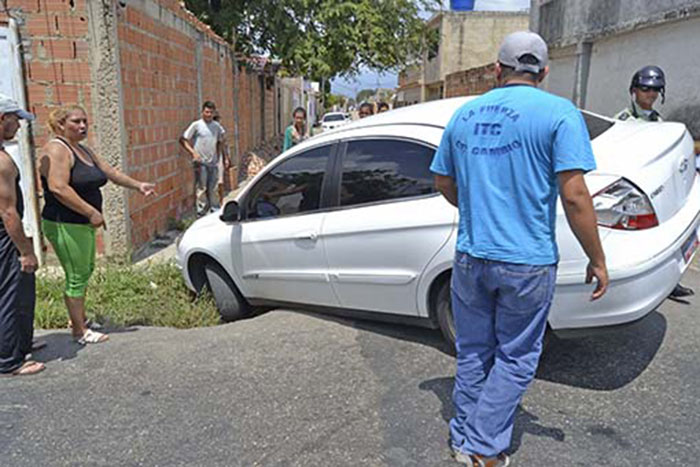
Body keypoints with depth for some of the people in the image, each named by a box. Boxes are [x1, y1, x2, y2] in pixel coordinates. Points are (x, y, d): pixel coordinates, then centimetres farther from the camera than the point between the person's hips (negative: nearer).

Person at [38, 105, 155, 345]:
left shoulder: (84, 150, 14)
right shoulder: (56, 149, -15)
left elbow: (109, 171, 21)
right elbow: (58, 188, -25)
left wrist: (138, 185, 13)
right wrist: (92, 212, -25)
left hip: (84, 223, 10)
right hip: (65, 225, -10)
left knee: (86, 270, 19)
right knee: (77, 277, -2)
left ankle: (78, 319, 35)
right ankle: (80, 332, 9)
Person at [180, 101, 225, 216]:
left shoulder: (217, 126, 8)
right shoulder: (196, 125, -6)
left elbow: (220, 141, 23)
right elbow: (183, 139, -7)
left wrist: (218, 155, 12)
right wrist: (193, 152, -17)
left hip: (213, 163, 5)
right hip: (201, 163, -5)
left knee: (212, 189, 12)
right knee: (201, 189, -4)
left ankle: (214, 211, 23)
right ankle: (201, 213, 1)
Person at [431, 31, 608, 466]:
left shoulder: (464, 115, 7)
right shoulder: (559, 113, -8)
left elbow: (444, 183, 16)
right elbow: (574, 196, -15)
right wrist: (598, 260, -5)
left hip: (471, 256, 4)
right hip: (527, 262, -4)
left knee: (473, 353, 19)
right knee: (515, 358, 13)